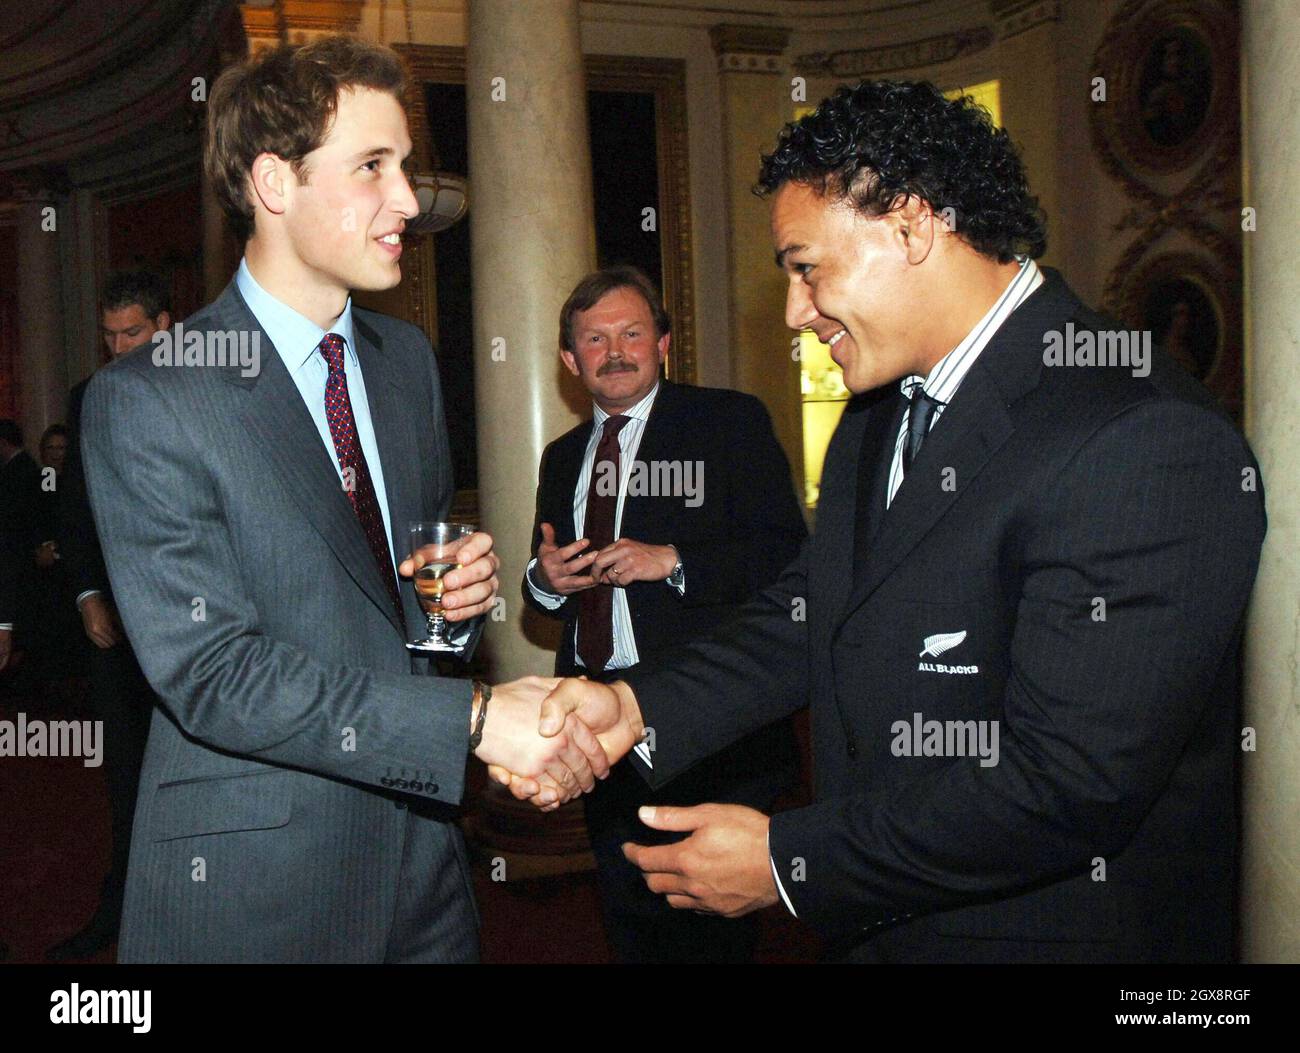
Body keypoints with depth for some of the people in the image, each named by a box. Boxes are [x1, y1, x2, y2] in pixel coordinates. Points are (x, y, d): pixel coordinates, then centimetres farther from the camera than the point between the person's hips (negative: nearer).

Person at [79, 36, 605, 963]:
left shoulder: (409, 358, 7)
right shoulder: (145, 403, -14)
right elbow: (209, 671, -21)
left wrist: (461, 577, -5)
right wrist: (476, 718, -27)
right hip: (251, 885, -5)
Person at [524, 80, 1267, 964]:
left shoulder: (1147, 444, -24)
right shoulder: (879, 416, 7)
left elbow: (1070, 782, -27)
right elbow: (806, 620, 7)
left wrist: (787, 860, -20)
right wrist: (637, 708, -10)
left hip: (1049, 931, -7)